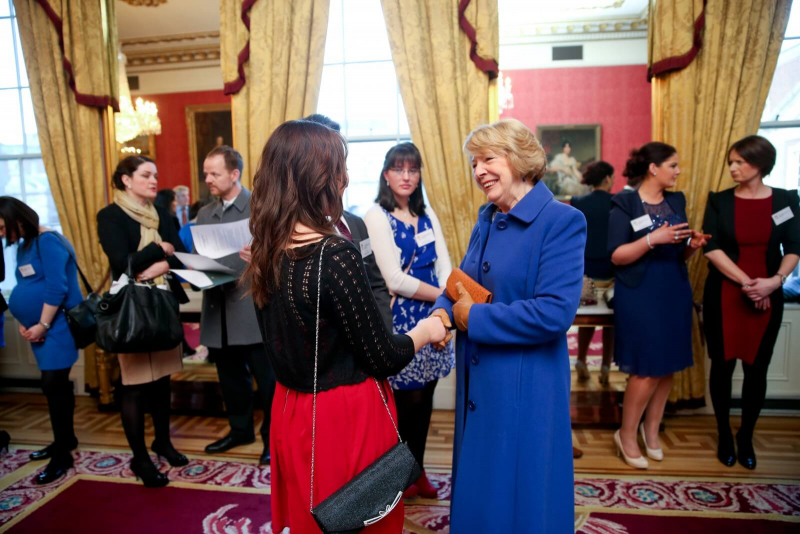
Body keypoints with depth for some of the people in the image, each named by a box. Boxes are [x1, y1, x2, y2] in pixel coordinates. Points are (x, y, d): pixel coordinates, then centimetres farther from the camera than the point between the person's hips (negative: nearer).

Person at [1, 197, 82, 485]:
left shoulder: (47, 241, -14)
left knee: (53, 384, -7)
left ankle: (62, 455, 3)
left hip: (57, 326, -8)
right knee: (57, 383, 15)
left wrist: (42, 325, -17)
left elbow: (57, 288, -20)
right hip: (39, 328, 8)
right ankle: (66, 439, 28)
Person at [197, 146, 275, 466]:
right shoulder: (205, 214, 15)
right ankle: (240, 429, 35)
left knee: (266, 377, 3)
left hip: (253, 307, -6)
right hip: (218, 309, 6)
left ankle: (273, 435, 19)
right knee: (230, 377, 17)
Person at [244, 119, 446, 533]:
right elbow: (381, 358, -17)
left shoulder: (269, 252, -1)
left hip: (293, 412, 7)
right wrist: (425, 332, 1)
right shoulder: (335, 255, -24)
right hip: (345, 418, -7)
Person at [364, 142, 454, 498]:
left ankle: (418, 468, 33)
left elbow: (444, 263, 3)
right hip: (400, 320, -6)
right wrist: (443, 294, -10)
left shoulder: (427, 214, 10)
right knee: (406, 399, 5)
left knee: (424, 396, 14)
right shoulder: (376, 216, -10)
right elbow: (394, 279, -16)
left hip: (432, 316, 6)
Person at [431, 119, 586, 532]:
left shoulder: (562, 222, -15)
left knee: (520, 496, 11)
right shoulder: (487, 220, 8)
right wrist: (442, 311, -10)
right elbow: (464, 282, 13)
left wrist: (472, 317, -17)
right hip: (477, 382, 7)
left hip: (525, 387, -7)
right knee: (478, 492, 22)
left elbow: (554, 313, -25)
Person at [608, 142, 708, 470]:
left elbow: (680, 254, 17)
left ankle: (651, 429, 28)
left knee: (669, 366, 10)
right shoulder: (624, 205, -8)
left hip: (675, 293, 7)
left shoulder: (676, 202, 10)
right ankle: (626, 435, 14)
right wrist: (653, 239, -25)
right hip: (639, 295, -6)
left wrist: (693, 245, -5)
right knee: (647, 369, -5)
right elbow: (617, 256, -14)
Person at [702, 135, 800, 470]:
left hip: (767, 298, 1)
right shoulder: (719, 201, -1)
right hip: (723, 295, -1)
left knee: (757, 368, 7)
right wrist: (745, 282, -17)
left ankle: (746, 437, 24)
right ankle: (724, 434, 22)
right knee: (722, 365, 6)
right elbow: (711, 248, -9)